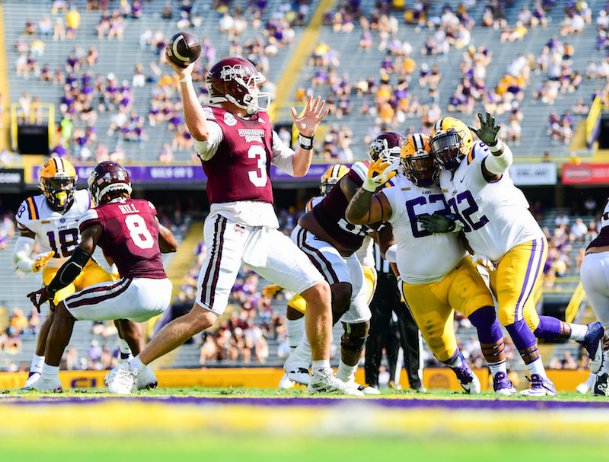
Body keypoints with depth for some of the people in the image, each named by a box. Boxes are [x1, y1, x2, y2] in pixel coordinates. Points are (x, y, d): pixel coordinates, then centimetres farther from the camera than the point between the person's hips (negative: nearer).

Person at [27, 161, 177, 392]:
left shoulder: (99, 216, 1)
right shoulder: (144, 208, 18)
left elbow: (78, 260, -6)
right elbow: (172, 244, 29)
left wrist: (48, 291, 2)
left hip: (137, 290, -6)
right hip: (164, 292, 7)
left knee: (64, 310, 9)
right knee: (123, 313, 40)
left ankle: (48, 379, 8)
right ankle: (142, 372, 30)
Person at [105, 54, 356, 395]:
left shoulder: (261, 123, 19)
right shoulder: (216, 122, -6)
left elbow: (297, 168, 23)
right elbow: (200, 131, -34)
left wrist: (307, 136, 7)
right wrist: (185, 81, -34)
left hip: (266, 229, 8)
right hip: (231, 225, -8)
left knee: (319, 291, 5)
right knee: (204, 316, -13)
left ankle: (322, 377, 18)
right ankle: (128, 371, -6)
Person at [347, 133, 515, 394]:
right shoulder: (394, 194, -9)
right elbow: (355, 216, -19)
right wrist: (370, 184, -32)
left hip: (457, 271, 1)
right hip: (420, 287, -1)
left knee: (485, 315, -26)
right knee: (441, 347, 11)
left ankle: (500, 377, -15)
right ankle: (462, 372, 46)